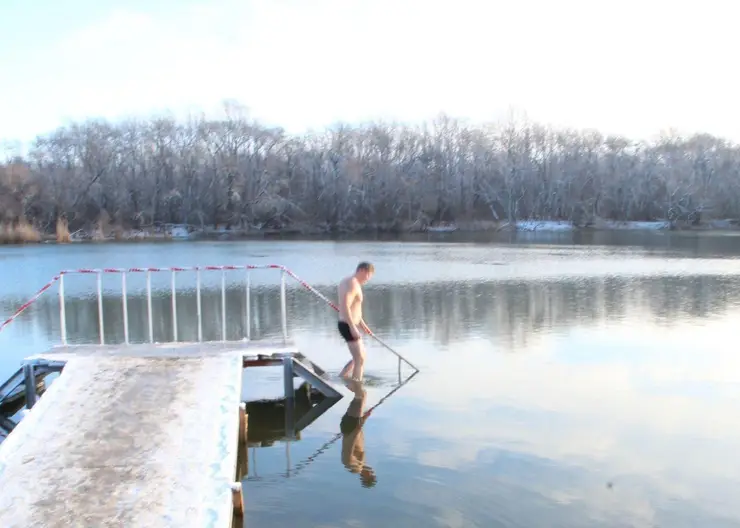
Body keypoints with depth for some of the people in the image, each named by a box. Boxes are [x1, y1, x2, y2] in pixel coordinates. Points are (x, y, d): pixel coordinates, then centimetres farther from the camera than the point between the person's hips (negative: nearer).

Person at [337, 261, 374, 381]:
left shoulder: (346, 281, 15)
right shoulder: (353, 284, -17)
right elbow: (345, 307, -27)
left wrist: (362, 324, 24)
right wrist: (353, 327, -27)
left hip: (346, 325, 10)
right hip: (348, 326, -10)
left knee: (360, 355, 21)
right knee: (360, 360, -3)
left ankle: (340, 379, 22)